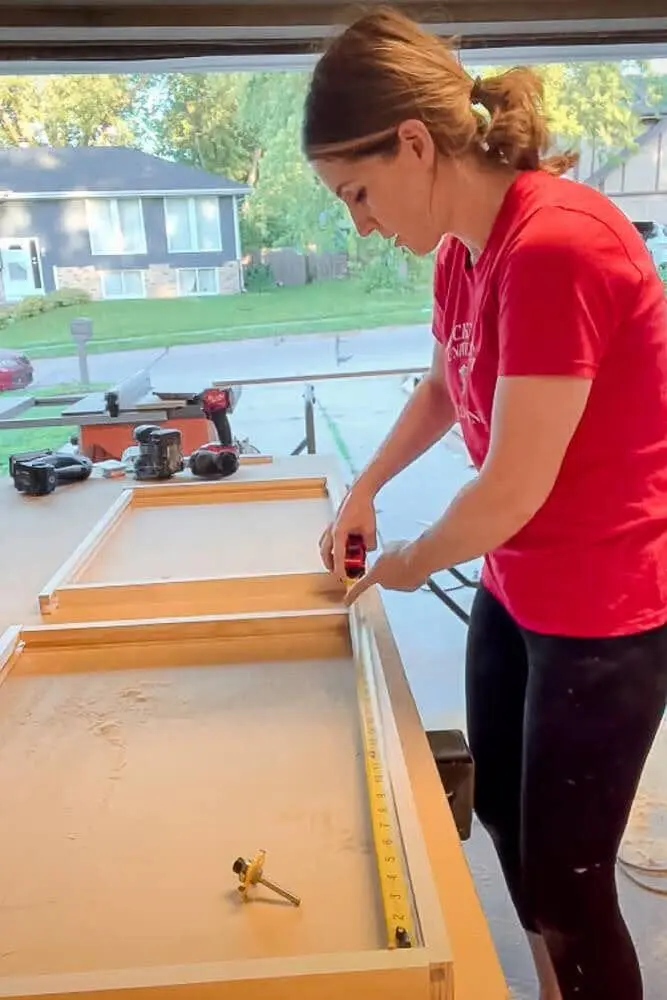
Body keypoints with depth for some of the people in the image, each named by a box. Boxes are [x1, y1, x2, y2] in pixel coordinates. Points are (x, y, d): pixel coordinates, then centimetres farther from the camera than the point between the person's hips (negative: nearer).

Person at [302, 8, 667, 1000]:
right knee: (500, 812, 23)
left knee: (565, 881, 6)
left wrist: (408, 563, -6)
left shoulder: (555, 246, -26)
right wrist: (362, 490, 11)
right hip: (515, 587, 9)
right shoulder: (461, 247, 3)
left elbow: (511, 488, -24)